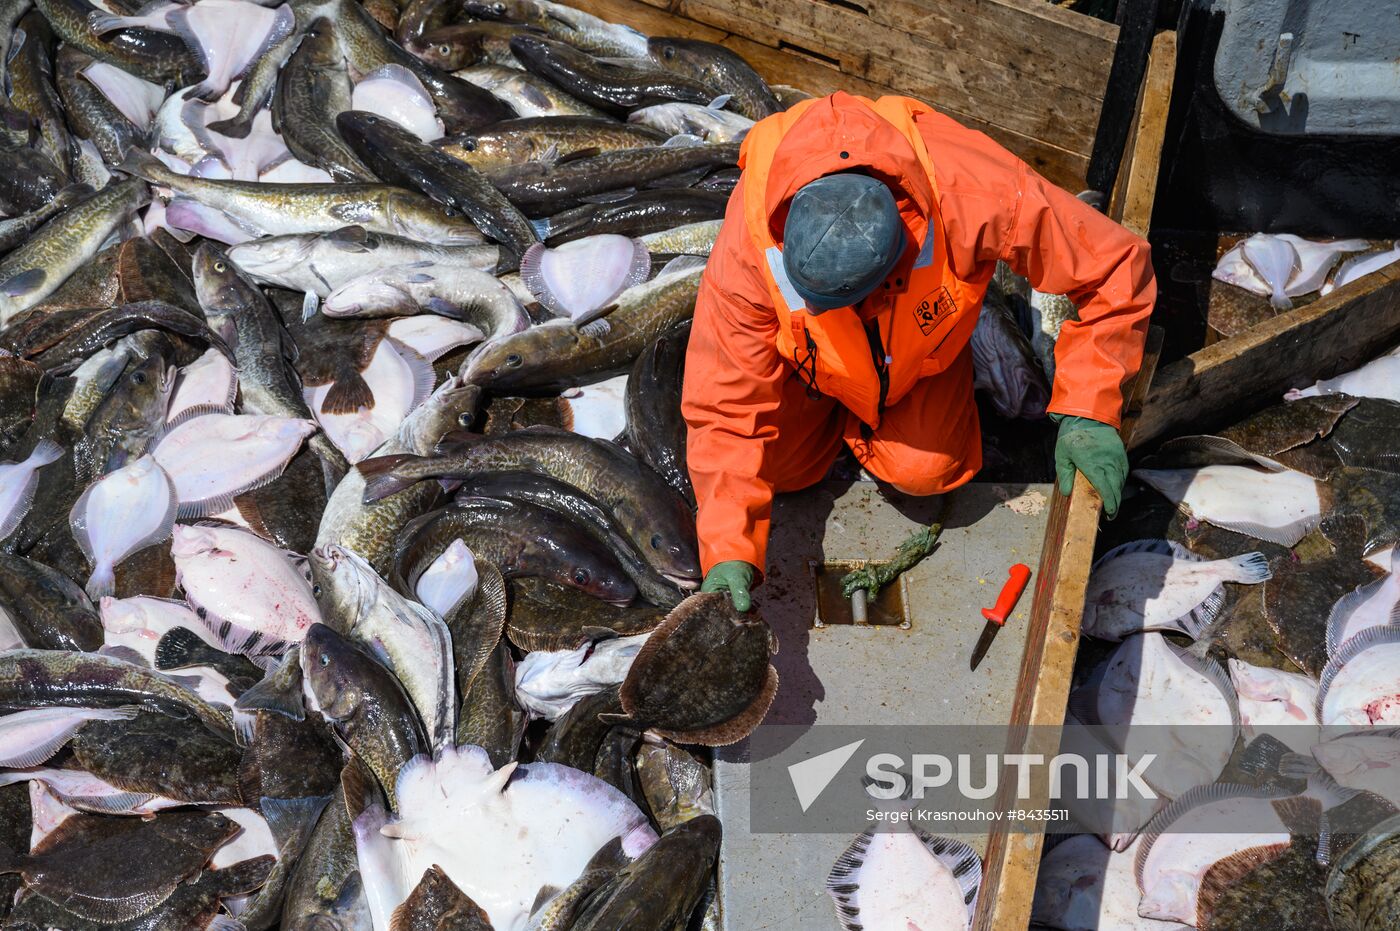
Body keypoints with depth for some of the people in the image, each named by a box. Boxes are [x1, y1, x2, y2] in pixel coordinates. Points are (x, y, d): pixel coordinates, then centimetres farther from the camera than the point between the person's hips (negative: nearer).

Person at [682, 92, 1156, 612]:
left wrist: (1086, 413, -36)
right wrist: (727, 554, -38)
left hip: (920, 330, 0)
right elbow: (727, 409, -32)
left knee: (924, 471, -14)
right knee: (784, 465, -8)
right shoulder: (746, 248, -41)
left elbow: (1116, 266, -32)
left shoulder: (969, 199, -45)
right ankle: (832, 394, 23)